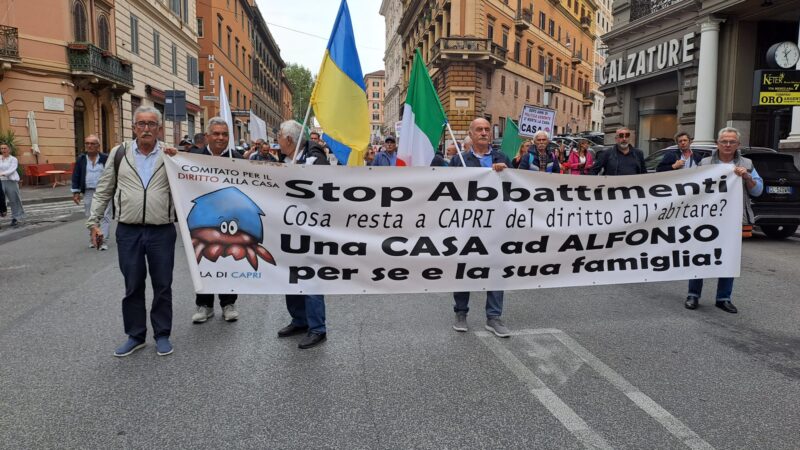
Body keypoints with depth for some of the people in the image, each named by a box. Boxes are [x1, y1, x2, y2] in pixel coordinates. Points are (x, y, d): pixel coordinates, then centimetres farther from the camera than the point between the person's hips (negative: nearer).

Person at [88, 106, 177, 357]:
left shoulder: (171, 154, 3)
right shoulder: (119, 153, 5)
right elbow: (103, 191, 10)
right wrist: (94, 222, 6)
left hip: (162, 231, -1)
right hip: (128, 231, 1)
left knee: (162, 286, 8)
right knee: (132, 286, 10)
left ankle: (162, 335, 23)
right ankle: (135, 336, 25)